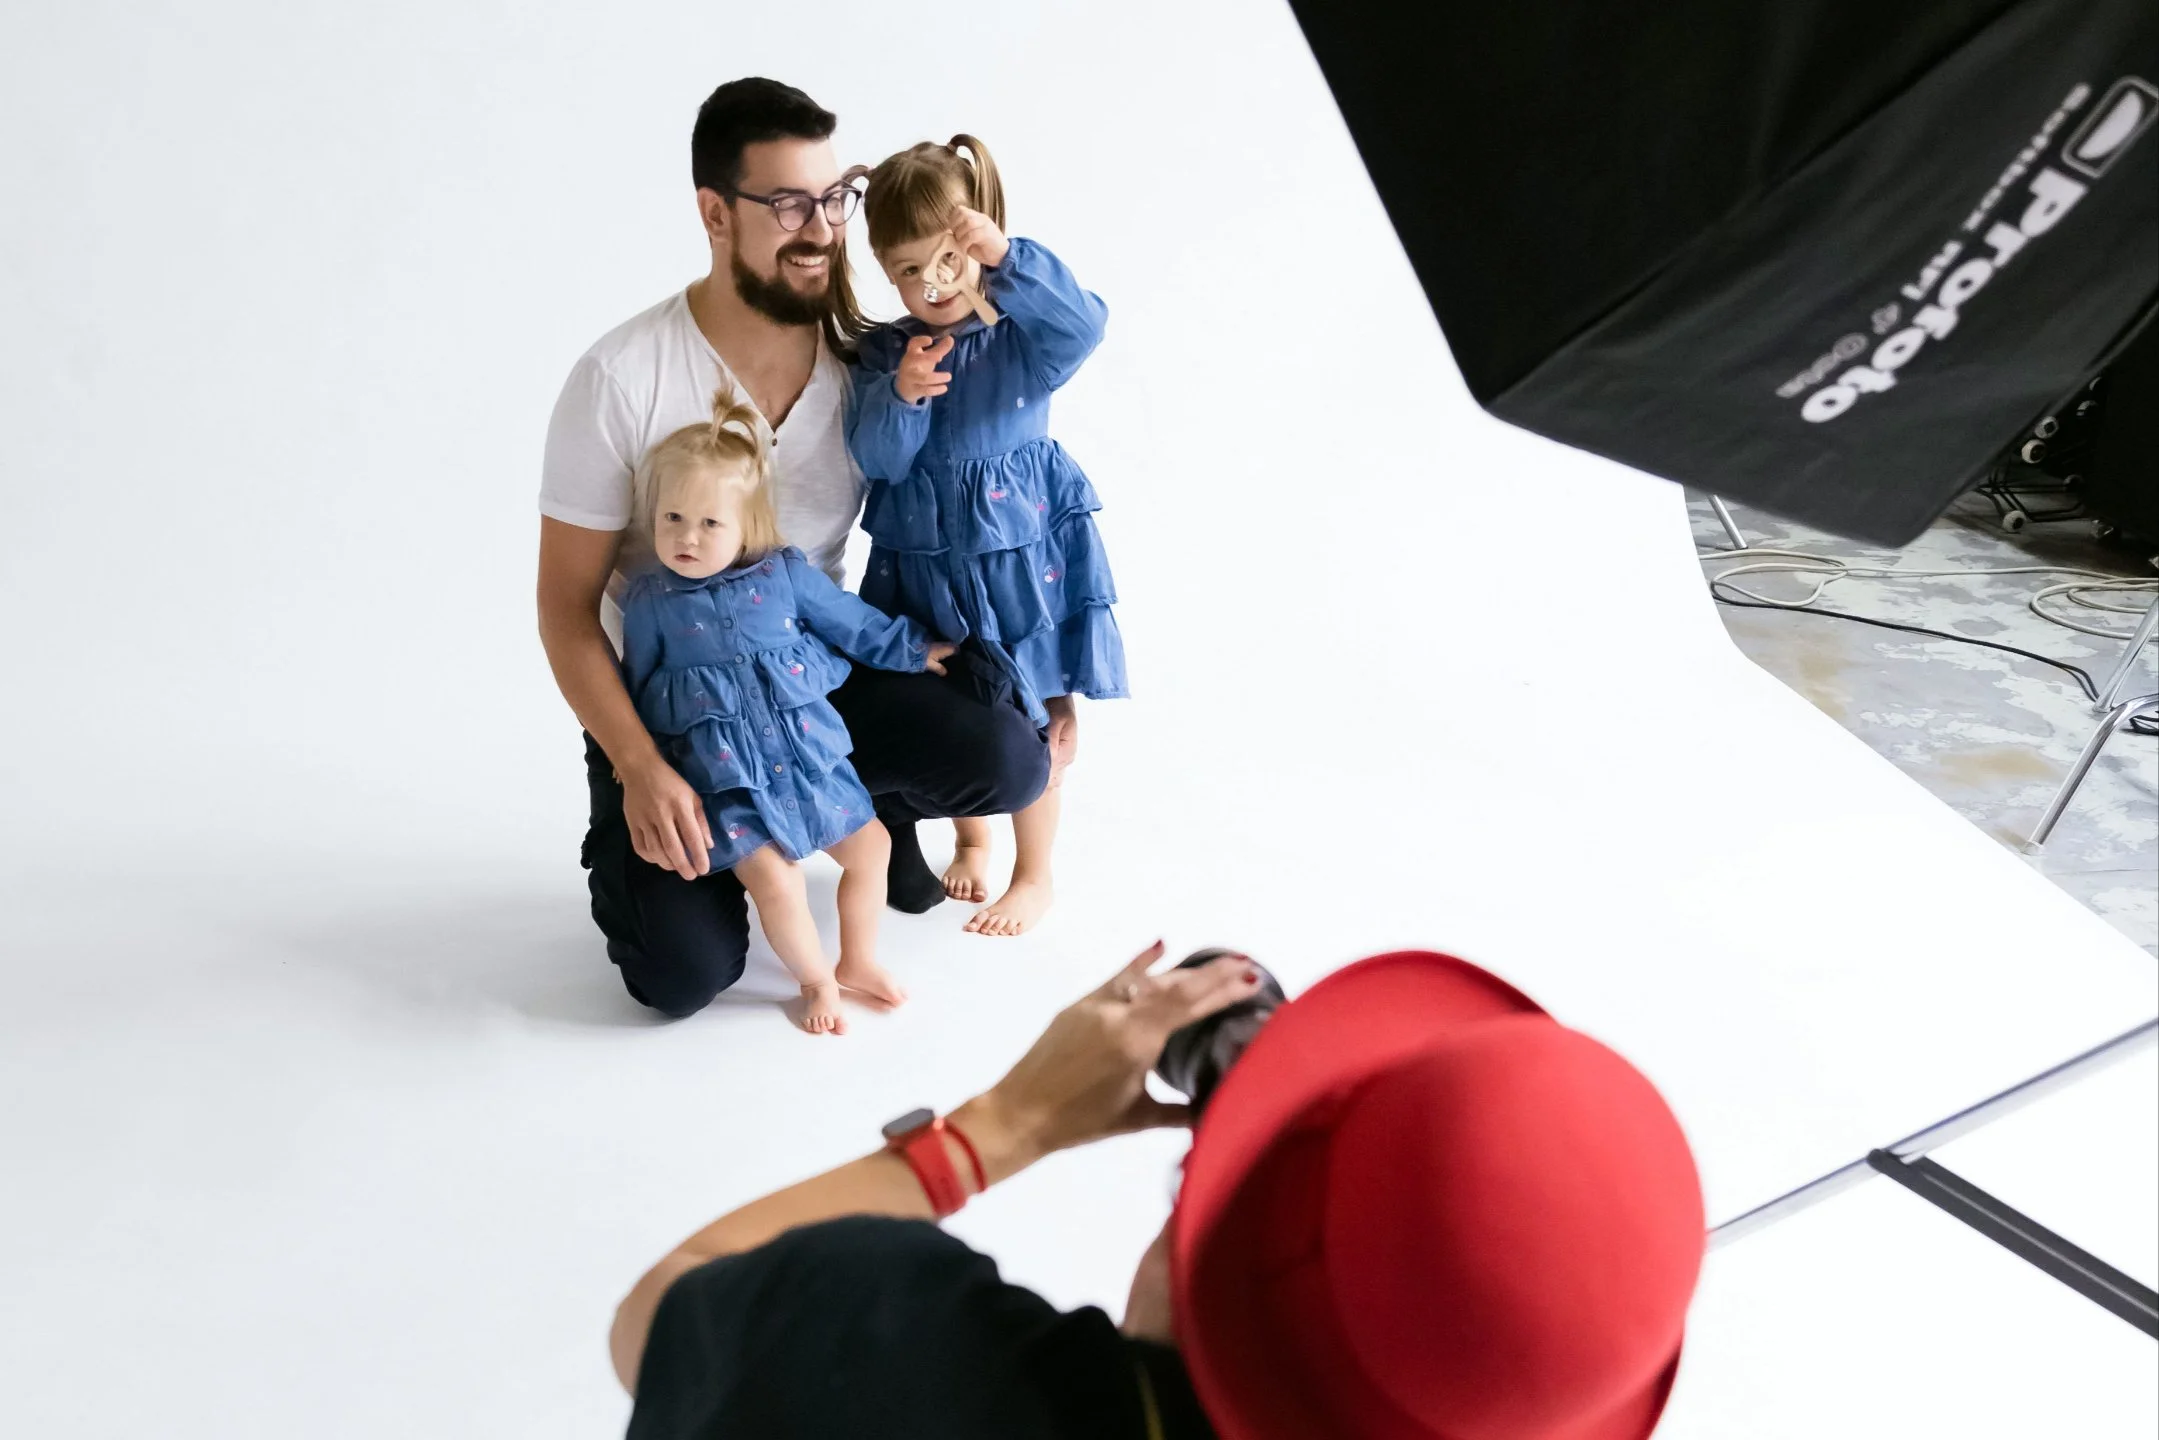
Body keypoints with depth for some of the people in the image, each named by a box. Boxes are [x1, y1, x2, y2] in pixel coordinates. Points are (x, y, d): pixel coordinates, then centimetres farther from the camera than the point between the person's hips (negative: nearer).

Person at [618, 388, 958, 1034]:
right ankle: (816, 982, 10)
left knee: (870, 846, 8)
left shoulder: (786, 574, -2)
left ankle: (857, 960, 30)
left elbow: (852, 621, 11)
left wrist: (915, 647, 18)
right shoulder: (649, 601, -5)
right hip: (726, 777, -3)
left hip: (808, 755, 3)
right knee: (774, 879, -15)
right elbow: (634, 686, 8)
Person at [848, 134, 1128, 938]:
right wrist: (902, 396, -29)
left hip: (1018, 553, -3)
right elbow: (878, 459, -10)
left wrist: (1006, 260, -43)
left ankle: (1034, 876, 23)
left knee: (1029, 721, 6)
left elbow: (1082, 326, -31)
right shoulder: (881, 353, -2)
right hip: (922, 561, 3)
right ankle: (970, 842, 41)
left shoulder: (1022, 335, -9)